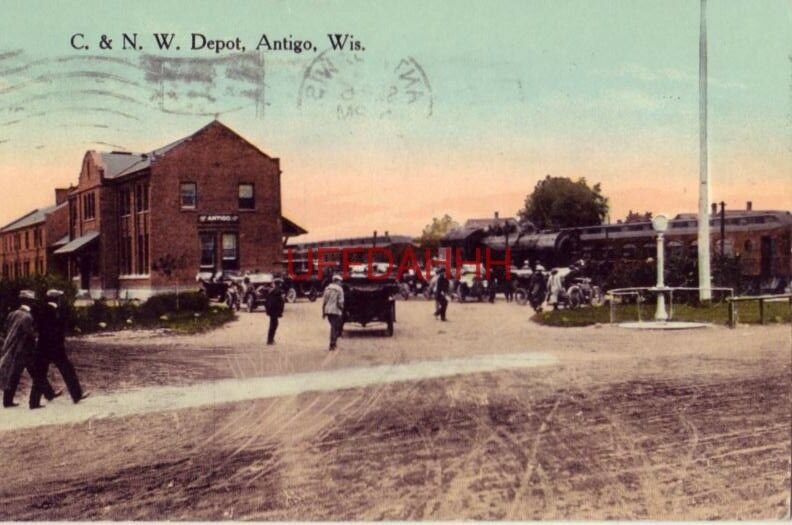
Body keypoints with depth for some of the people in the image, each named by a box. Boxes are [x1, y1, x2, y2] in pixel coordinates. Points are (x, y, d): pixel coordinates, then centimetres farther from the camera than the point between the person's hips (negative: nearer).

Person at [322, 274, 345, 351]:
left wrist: (323, 311, 14)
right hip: (336, 311, -6)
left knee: (333, 327, 20)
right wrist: (342, 309, 3)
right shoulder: (339, 289, -9)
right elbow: (340, 302, -13)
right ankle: (332, 344, -2)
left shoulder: (327, 288, 7)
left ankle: (333, 343, 25)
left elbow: (324, 300, 8)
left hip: (327, 310, 6)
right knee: (334, 327, 1)